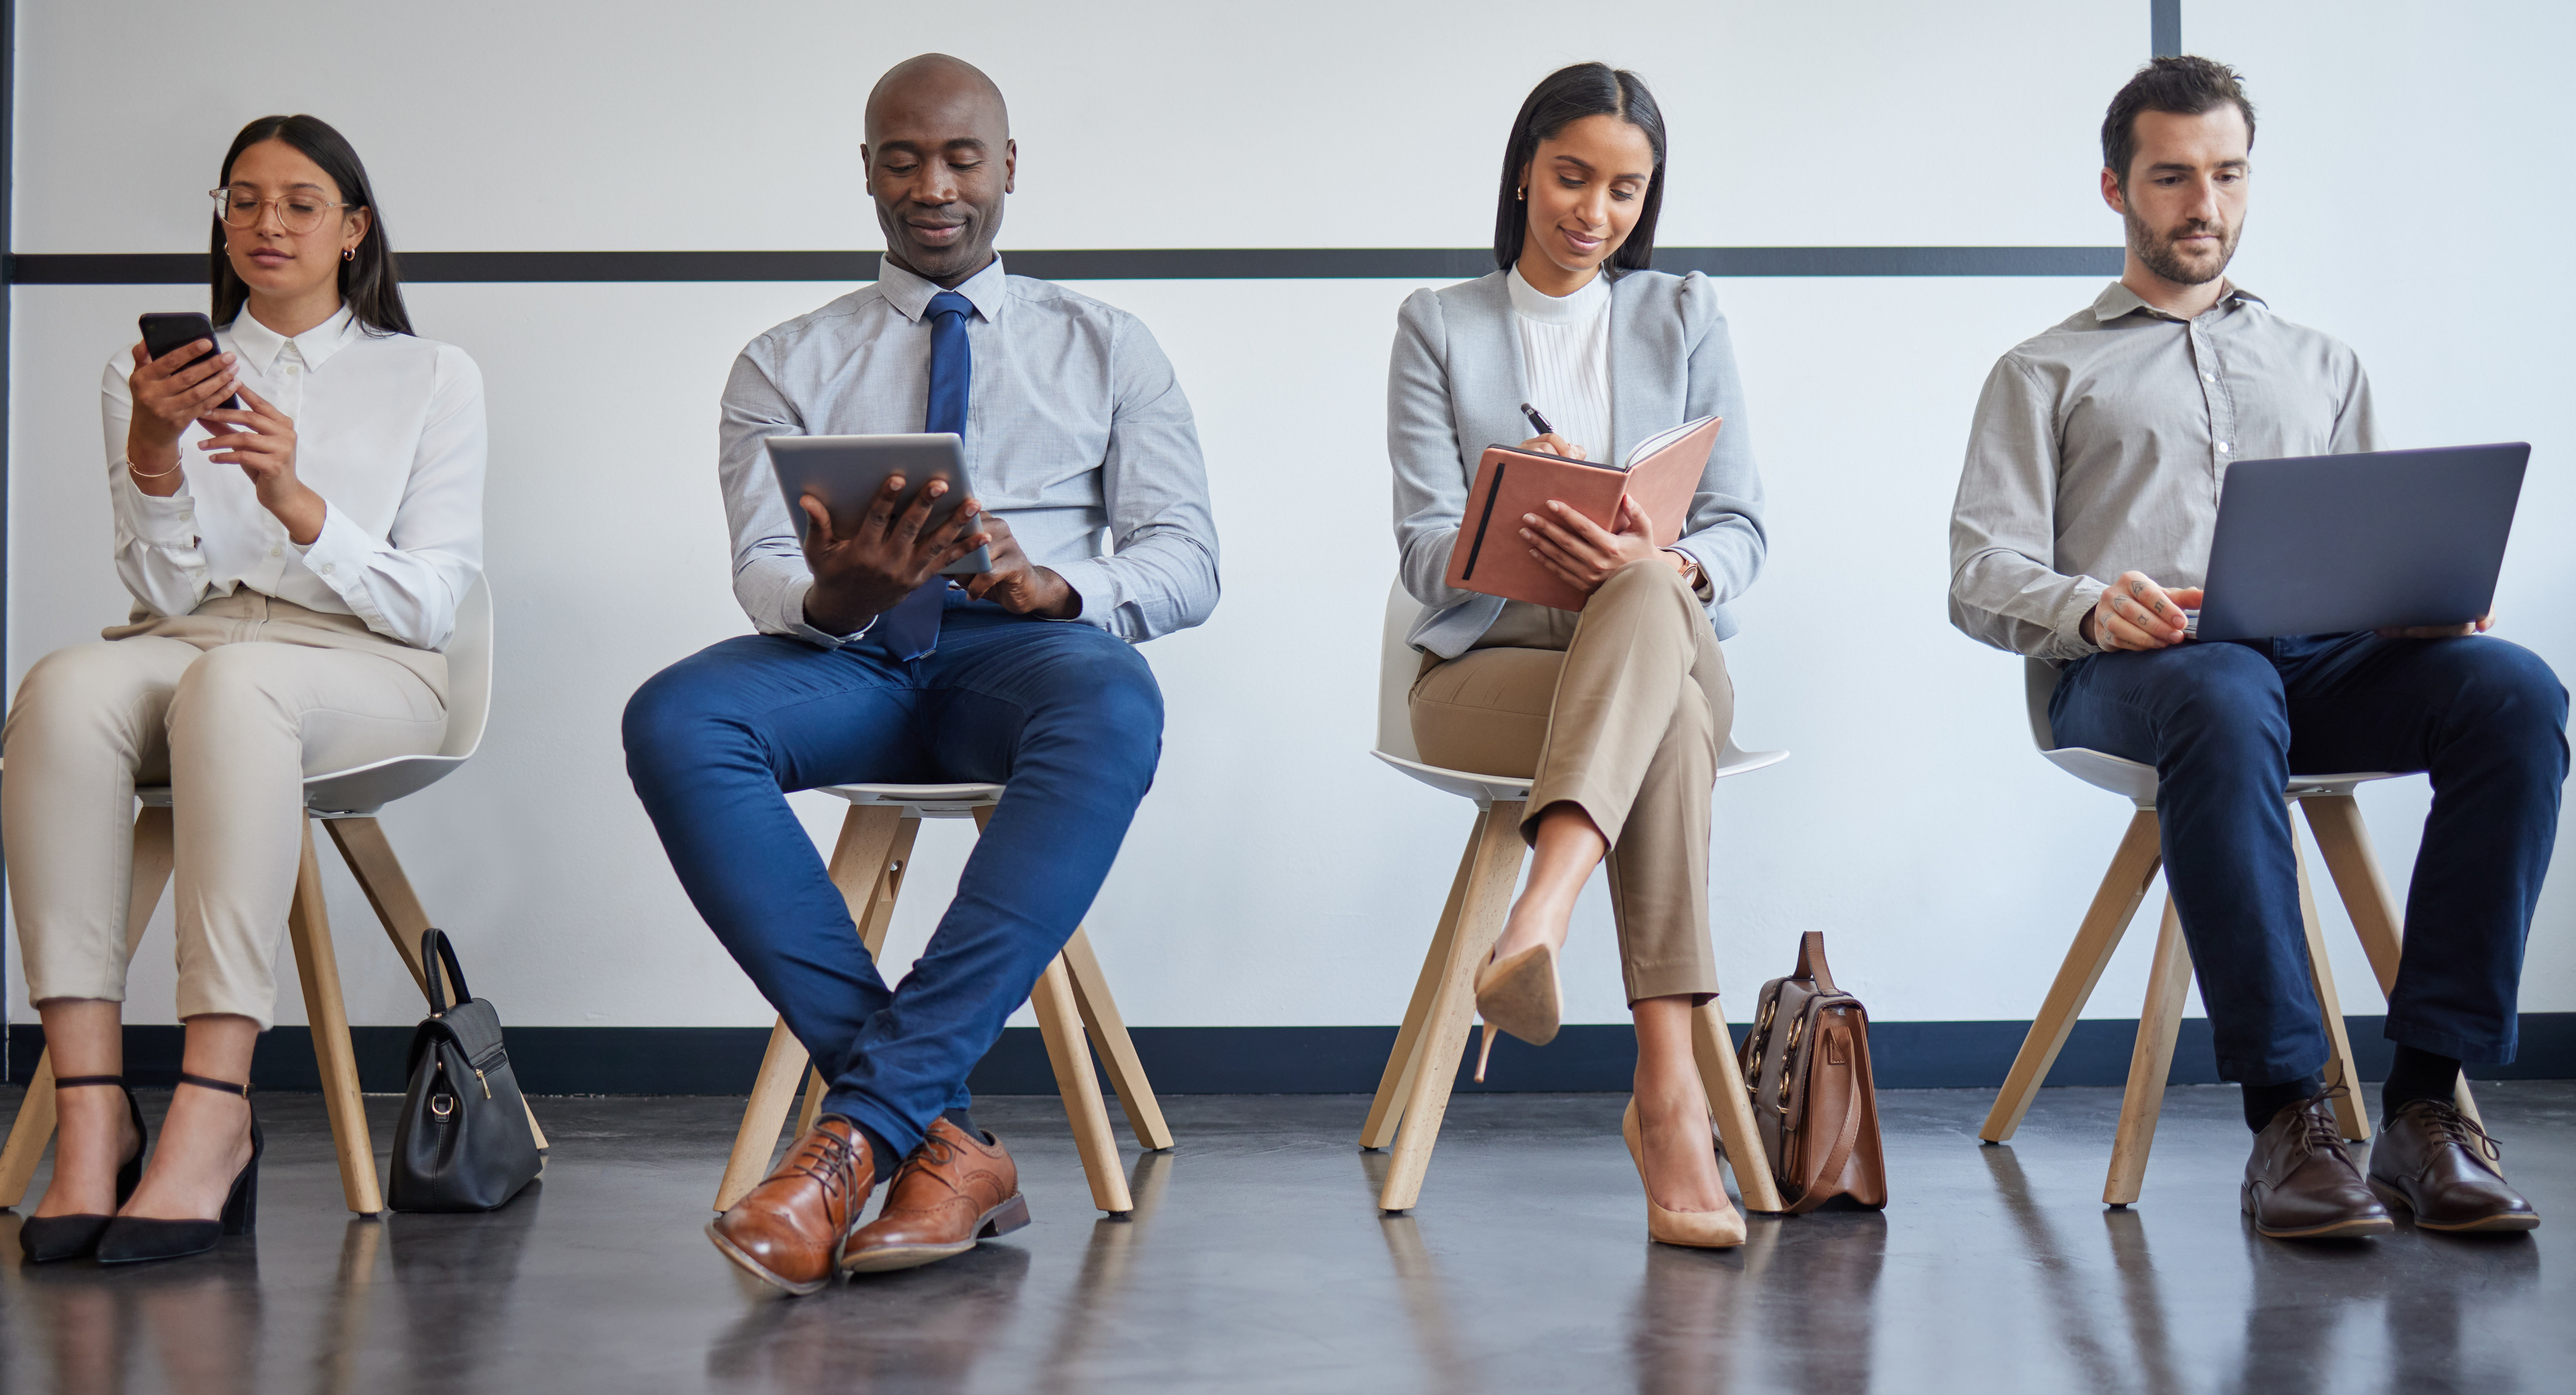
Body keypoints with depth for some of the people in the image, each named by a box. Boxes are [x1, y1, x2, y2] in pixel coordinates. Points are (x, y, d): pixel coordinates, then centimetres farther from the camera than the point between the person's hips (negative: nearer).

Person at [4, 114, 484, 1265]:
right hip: (184, 648, 2)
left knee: (232, 683, -39)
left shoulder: (432, 378, 12)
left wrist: (299, 505, -15)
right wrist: (153, 454, -11)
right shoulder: (148, 376, 18)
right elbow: (166, 592, 7)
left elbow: (429, 605, 2)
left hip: (364, 674, -2)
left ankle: (214, 1105, -46)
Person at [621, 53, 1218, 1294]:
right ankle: (940, 1135, -34)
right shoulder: (785, 365, 19)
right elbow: (761, 567, 4)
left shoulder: (1108, 349, 18)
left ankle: (862, 1125, -40)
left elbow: (1186, 561, 7)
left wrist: (1050, 584, -15)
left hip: (1027, 651, -1)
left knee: (1114, 706, -38)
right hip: (850, 659, 1)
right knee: (673, 719, -32)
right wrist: (831, 599, -22)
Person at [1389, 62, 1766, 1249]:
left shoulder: (1685, 318, 15)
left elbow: (1740, 533, 5)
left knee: (1647, 603, -40)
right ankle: (1669, 1094, -49)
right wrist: (1522, 548, -24)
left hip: (1665, 639, 1)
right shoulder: (1438, 327, 12)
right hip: (1484, 666, -1)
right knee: (1670, 721, -38)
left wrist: (1658, 566, -20)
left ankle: (1535, 928, -58)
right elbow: (1425, 550, 0)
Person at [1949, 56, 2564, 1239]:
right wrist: (2092, 607, -14)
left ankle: (2426, 1100, -31)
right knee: (2227, 701, -42)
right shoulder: (2045, 373, 22)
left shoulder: (2320, 366, 33)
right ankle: (2285, 1116, -40)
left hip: (2323, 659, 3)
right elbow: (1982, 574, 8)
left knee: (2514, 688, -30)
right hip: (2131, 673, -3)